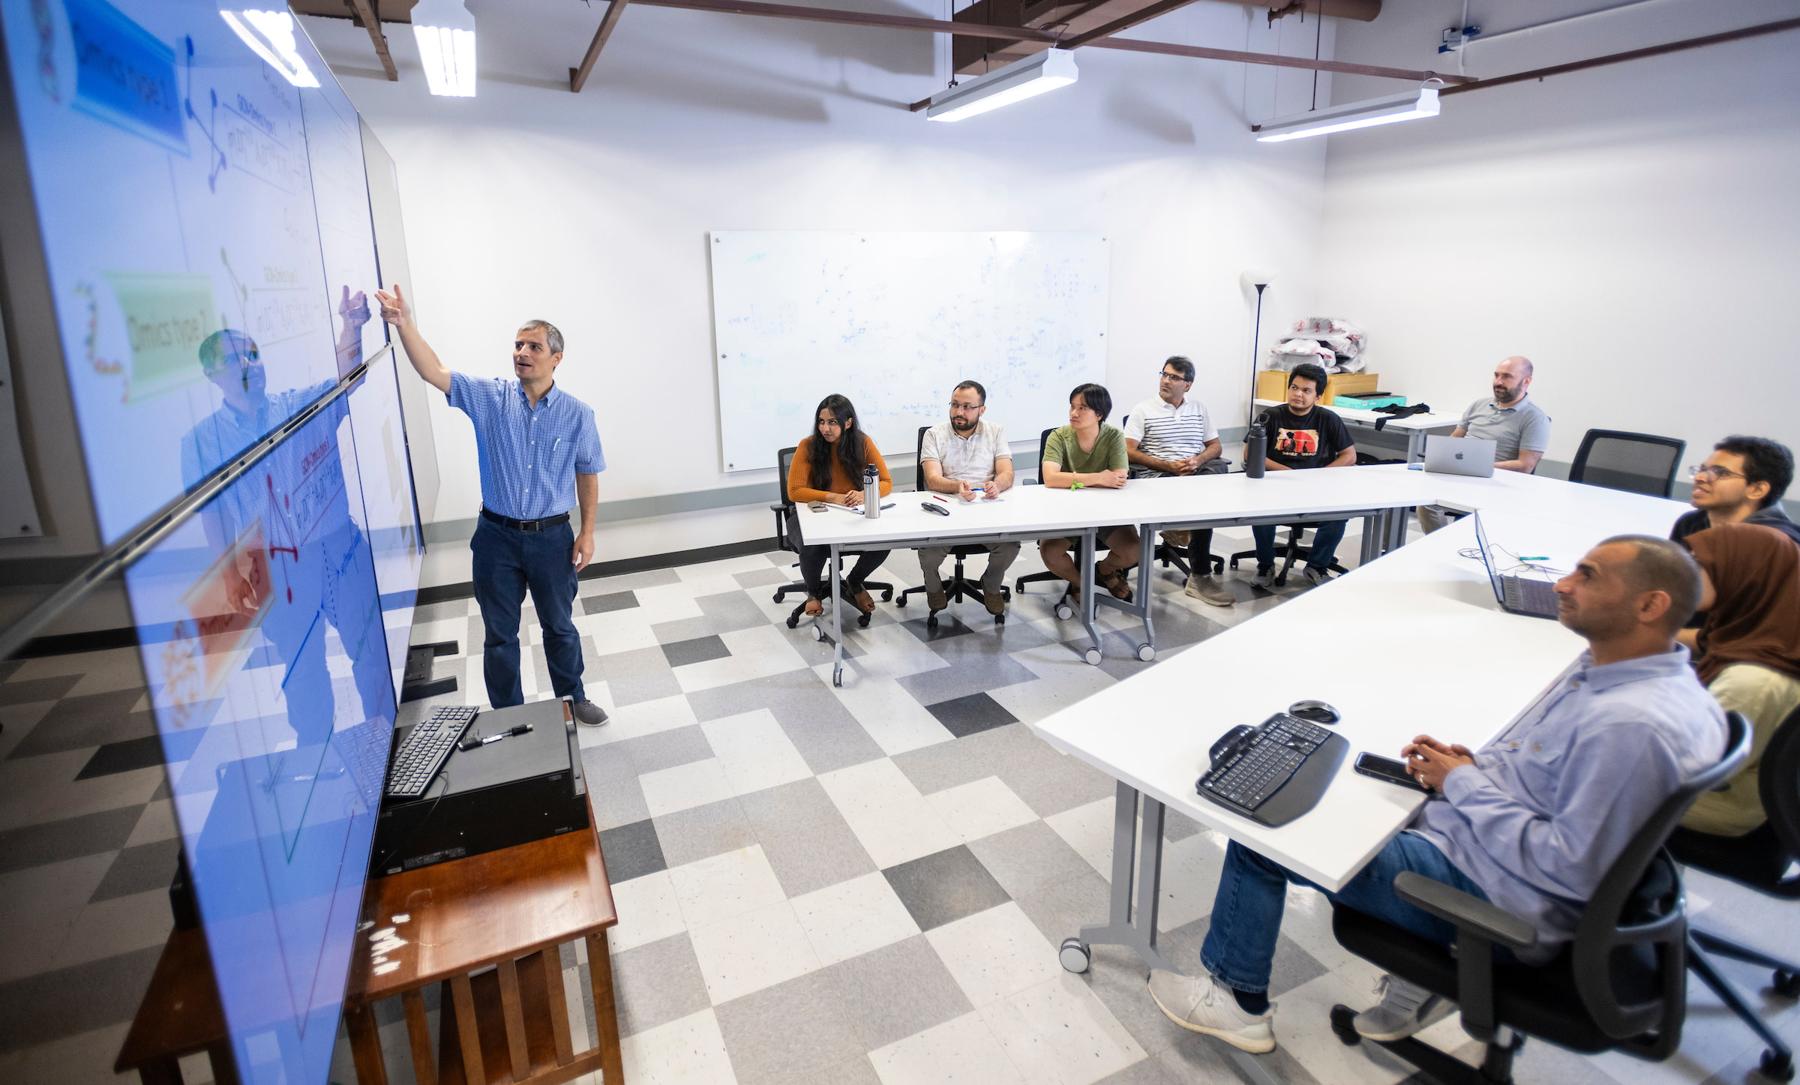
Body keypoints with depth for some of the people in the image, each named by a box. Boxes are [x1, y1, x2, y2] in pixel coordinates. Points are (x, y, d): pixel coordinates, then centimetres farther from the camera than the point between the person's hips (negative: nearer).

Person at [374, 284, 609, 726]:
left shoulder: (577, 414, -5)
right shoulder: (490, 397, -4)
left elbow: (587, 474, 1)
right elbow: (434, 373, -14)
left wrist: (587, 532, -1)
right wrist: (404, 324, -28)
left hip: (552, 536, -1)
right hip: (497, 535, 1)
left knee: (560, 626, 16)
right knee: (500, 633, 13)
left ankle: (573, 698, 37)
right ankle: (507, 715, 30)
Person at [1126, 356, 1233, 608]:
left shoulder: (1199, 408, 19)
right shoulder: (1143, 410, 5)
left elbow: (1215, 446, 18)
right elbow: (1128, 452, -5)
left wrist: (1199, 460, -6)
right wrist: (1168, 466, -14)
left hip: (1196, 474, 5)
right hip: (1157, 478, -4)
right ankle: (1200, 575, -20)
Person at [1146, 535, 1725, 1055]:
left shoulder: (1632, 726, -29)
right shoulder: (1628, 671, 3)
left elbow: (1568, 869, -27)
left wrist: (1463, 783, -18)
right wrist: (1471, 761, 0)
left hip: (1490, 893, -10)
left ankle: (1236, 997, 17)